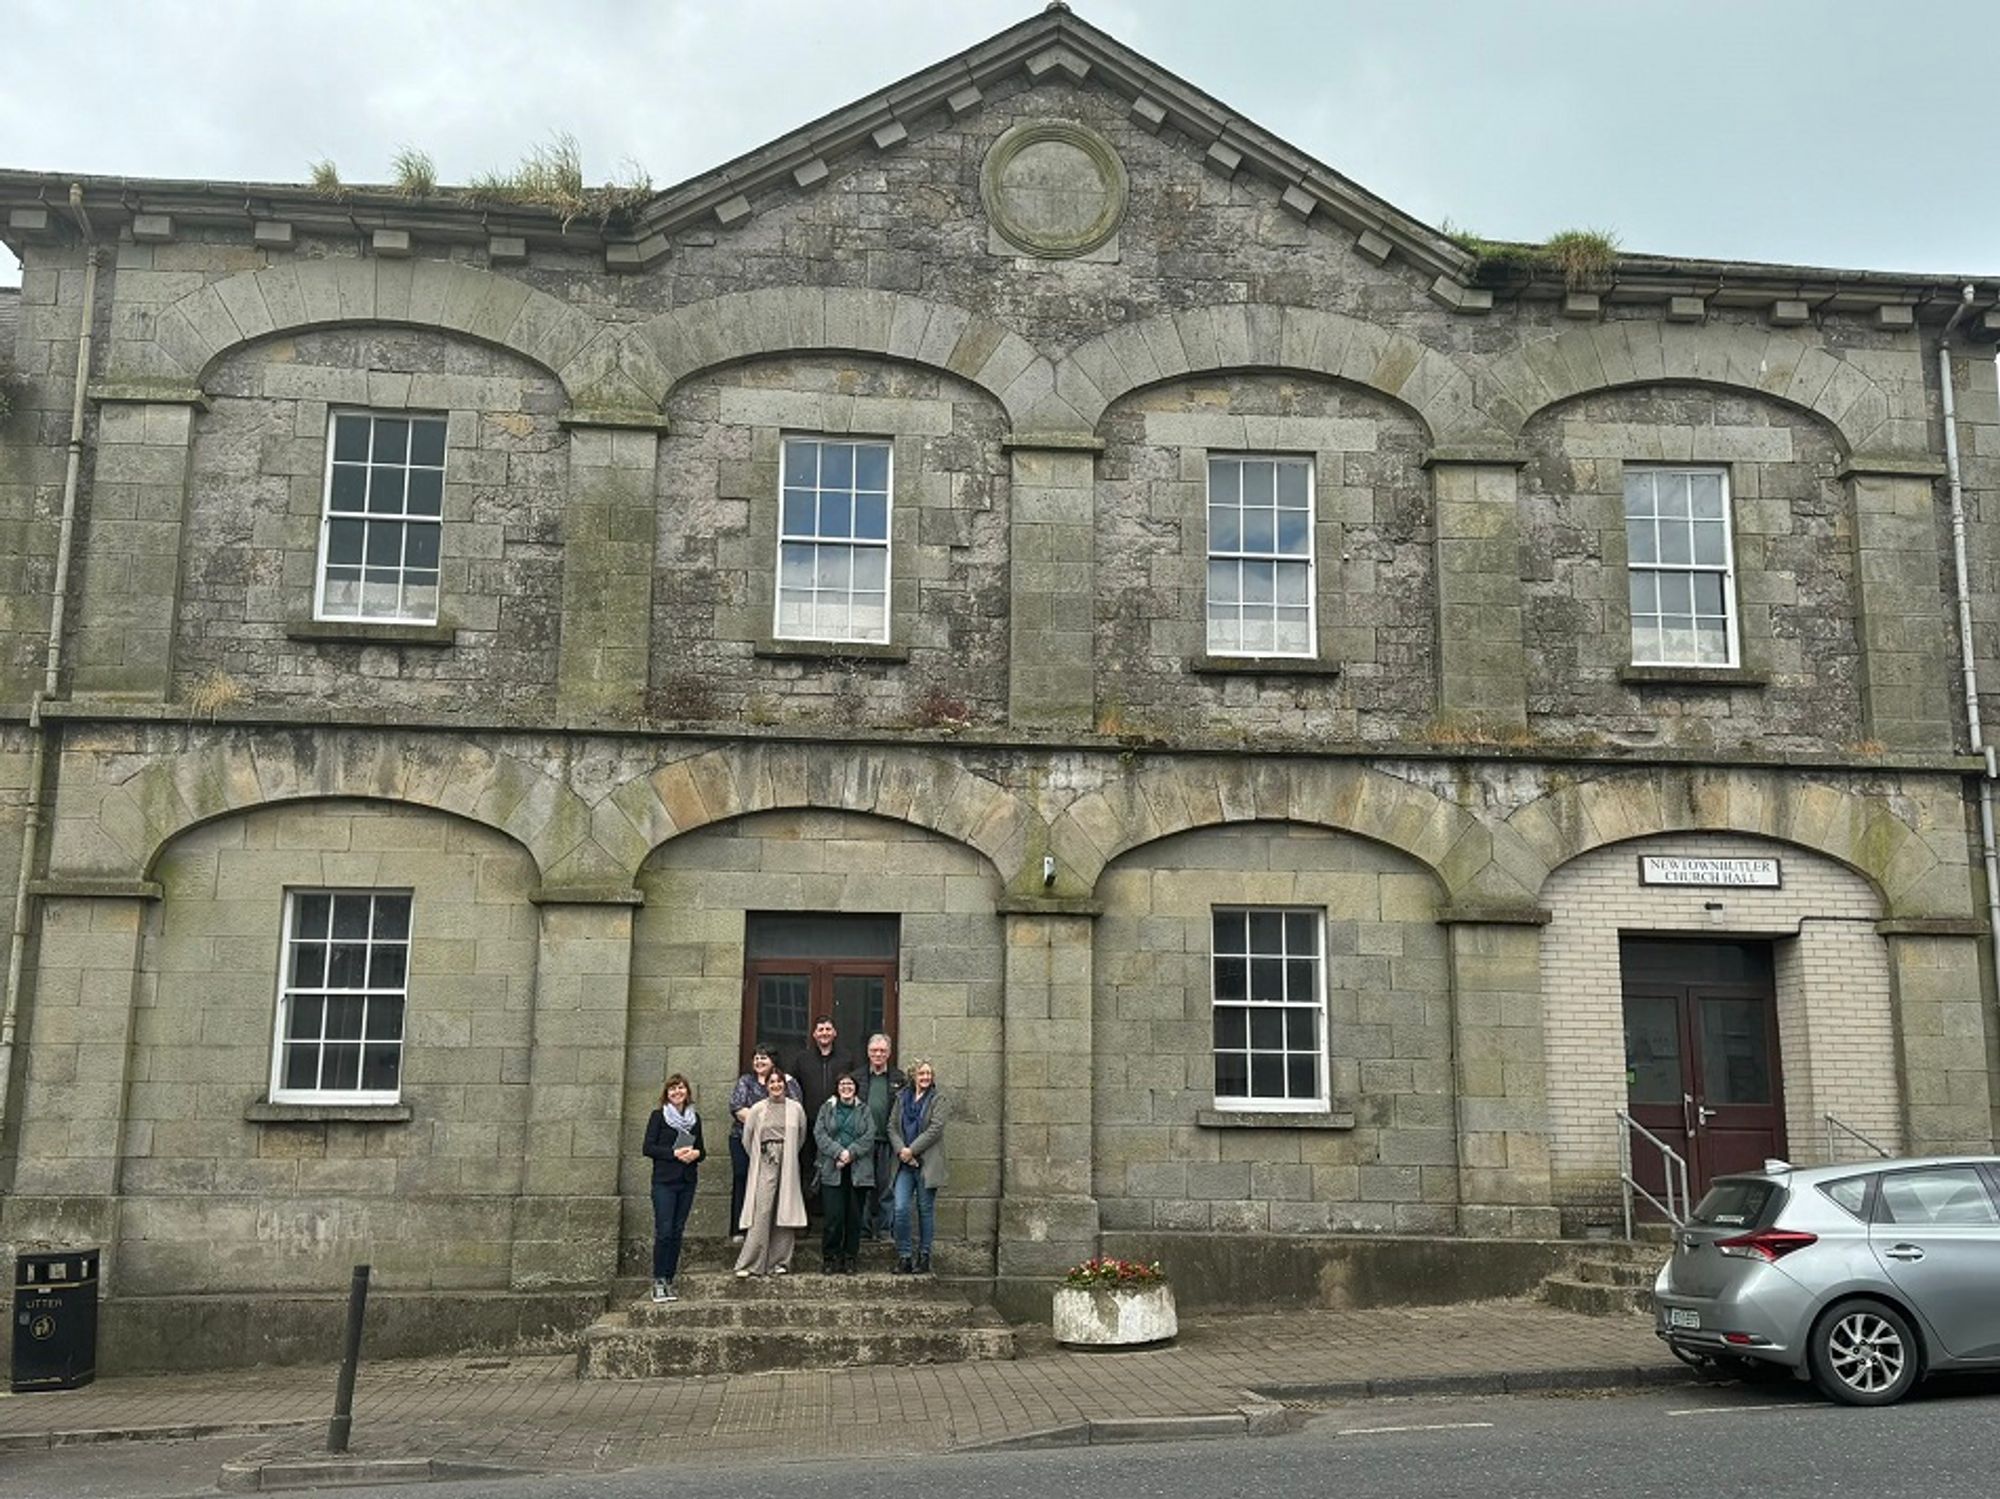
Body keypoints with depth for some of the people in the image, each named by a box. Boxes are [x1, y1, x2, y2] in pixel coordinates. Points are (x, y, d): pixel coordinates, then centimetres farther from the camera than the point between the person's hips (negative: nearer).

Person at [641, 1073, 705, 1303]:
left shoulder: (694, 1118, 13)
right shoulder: (658, 1116, 1)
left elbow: (701, 1148, 17)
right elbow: (648, 1147, -6)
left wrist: (696, 1153, -6)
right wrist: (674, 1153, -16)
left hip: (687, 1182, 4)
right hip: (664, 1181, -4)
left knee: (677, 1232, 5)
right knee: (664, 1231, -10)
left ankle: (669, 1280, 10)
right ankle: (658, 1282, -4)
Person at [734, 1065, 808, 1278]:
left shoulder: (795, 1108, 5)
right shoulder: (758, 1109, 2)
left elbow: (801, 1136, 16)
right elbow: (747, 1138, 10)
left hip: (787, 1166, 2)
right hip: (764, 1166, -2)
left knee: (785, 1211, 1)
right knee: (761, 1212, -8)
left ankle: (780, 1261, 8)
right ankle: (749, 1263, -6)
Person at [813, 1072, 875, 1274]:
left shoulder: (864, 1110, 12)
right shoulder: (827, 1108, 11)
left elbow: (869, 1136, 1)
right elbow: (819, 1133, -1)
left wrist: (851, 1153, -12)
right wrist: (838, 1152, -14)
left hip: (858, 1171, 1)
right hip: (832, 1171, -1)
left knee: (854, 1217, 2)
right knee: (834, 1216, -7)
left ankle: (849, 1258, 11)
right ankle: (830, 1257, 5)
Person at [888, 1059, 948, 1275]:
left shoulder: (937, 1099, 1)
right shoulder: (902, 1098, 13)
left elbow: (935, 1128, -9)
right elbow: (892, 1126, 9)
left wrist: (911, 1150, -13)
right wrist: (900, 1150, -8)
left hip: (927, 1163, -2)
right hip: (903, 1162, 2)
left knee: (925, 1209, 4)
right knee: (901, 1209, -7)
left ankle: (924, 1257, 12)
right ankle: (904, 1256, 2)